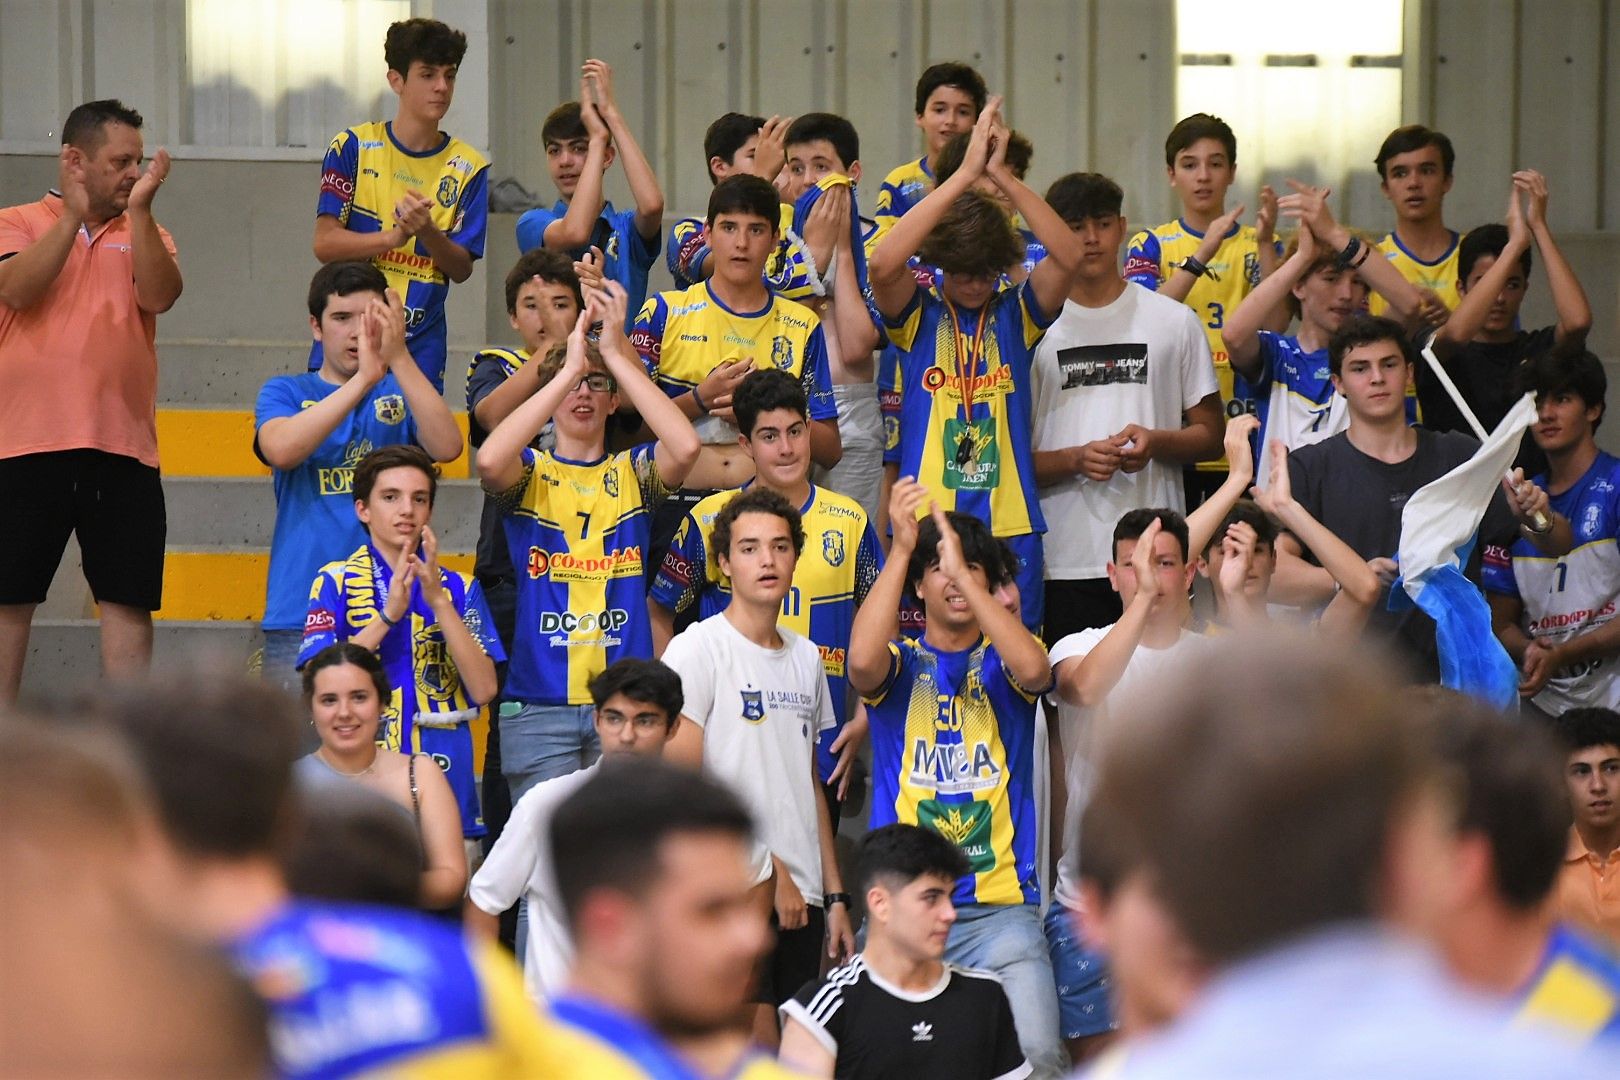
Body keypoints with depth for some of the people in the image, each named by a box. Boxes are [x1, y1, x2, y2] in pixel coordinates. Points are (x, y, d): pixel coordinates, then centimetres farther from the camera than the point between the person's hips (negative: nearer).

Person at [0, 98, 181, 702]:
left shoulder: (146, 236, 14)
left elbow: (159, 296, -6)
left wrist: (139, 210, -13)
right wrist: (74, 216, -15)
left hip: (122, 448, 2)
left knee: (128, 598, 0)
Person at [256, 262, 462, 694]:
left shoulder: (402, 393, 12)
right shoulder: (286, 393, 10)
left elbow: (447, 447, -9)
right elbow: (280, 449, -14)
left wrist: (398, 359, -19)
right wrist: (364, 378, -20)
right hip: (301, 612, -1)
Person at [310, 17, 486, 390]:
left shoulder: (467, 168, 5)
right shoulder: (353, 147, 0)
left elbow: (462, 269, 0)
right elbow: (325, 243, -6)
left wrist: (427, 232, -20)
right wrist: (395, 237, -21)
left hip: (421, 348, 1)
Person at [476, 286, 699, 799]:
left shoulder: (633, 472, 10)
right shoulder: (530, 474, 7)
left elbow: (686, 446, -12)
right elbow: (489, 460, -18)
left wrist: (617, 355, -12)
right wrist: (568, 369, -15)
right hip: (538, 703, -1)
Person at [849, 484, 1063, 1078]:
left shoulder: (1004, 657, 10)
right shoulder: (901, 662, 9)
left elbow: (1033, 669, -15)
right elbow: (862, 662, -16)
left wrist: (963, 570, -18)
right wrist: (901, 549, -20)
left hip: (1002, 906, 0)